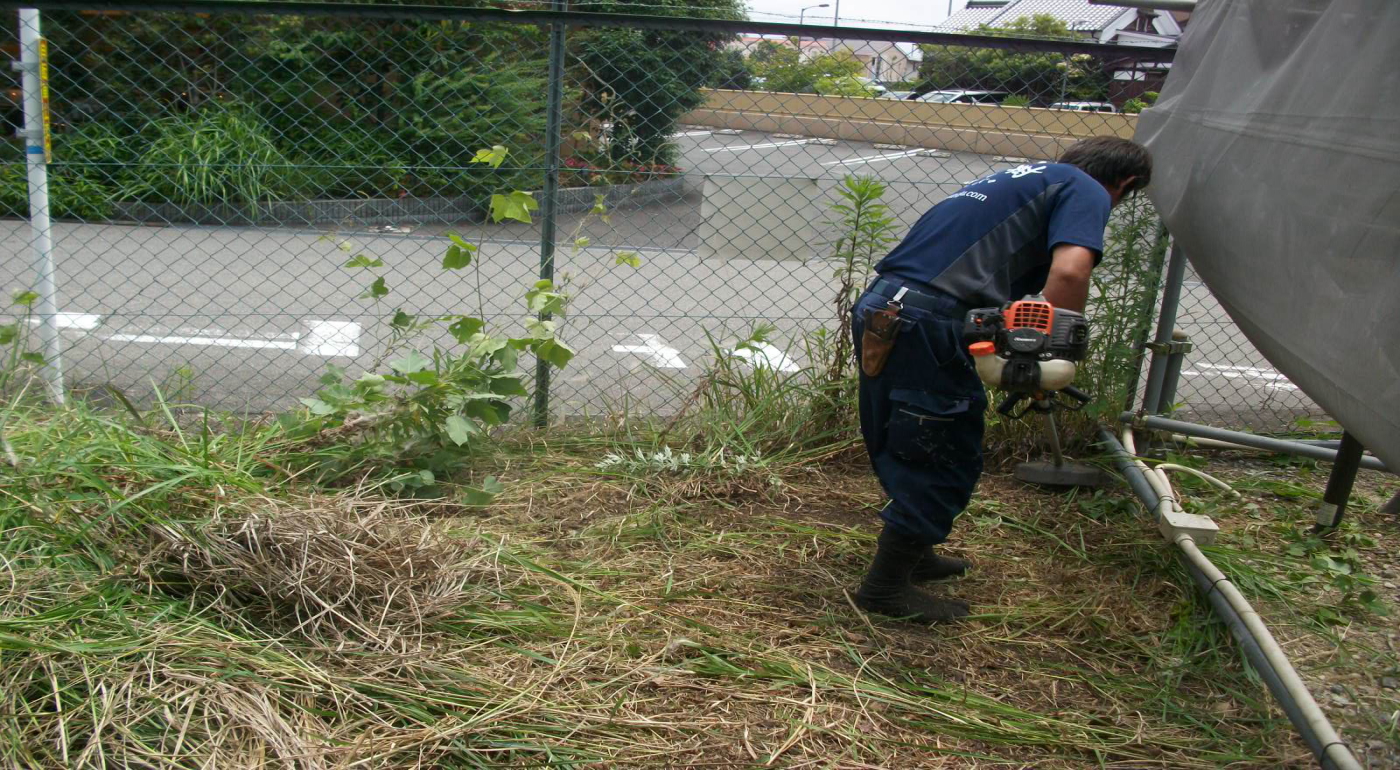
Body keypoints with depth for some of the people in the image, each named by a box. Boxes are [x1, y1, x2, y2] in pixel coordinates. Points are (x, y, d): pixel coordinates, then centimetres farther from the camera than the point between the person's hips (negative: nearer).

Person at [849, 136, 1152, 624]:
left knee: (907, 452, 23)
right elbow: (1068, 272, -16)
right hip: (926, 323, -9)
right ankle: (885, 588, 15)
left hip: (879, 305, 9)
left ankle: (912, 556, 40)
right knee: (944, 464, 5)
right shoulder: (1087, 192, 4)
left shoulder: (1025, 177, 29)